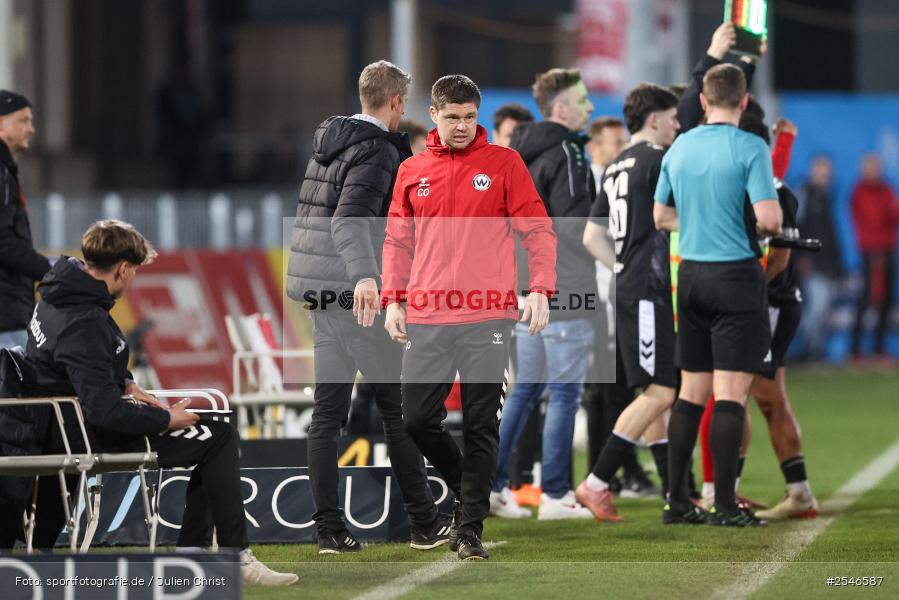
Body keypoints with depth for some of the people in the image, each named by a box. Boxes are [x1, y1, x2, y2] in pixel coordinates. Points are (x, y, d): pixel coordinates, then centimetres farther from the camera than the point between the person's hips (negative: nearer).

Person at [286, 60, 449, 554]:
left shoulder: (331, 139, 13)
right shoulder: (377, 151, -13)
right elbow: (350, 218, -28)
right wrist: (364, 276, -43)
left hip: (318, 291, 8)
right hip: (354, 292, -8)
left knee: (327, 410, 7)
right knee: (398, 407, 2)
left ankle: (329, 529, 5)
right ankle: (425, 524, 8)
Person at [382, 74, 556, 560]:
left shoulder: (504, 163, 3)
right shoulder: (412, 171, 12)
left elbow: (537, 229, 2)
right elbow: (398, 240, 17)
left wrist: (540, 289, -10)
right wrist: (393, 300, 7)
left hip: (488, 318, -3)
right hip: (426, 319, 3)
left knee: (481, 427, -3)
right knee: (417, 419, 0)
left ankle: (470, 527, 3)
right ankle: (464, 488, 24)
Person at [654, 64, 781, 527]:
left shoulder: (679, 147, 7)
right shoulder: (749, 148, -11)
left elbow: (661, 216, 16)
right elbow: (768, 219, -18)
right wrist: (771, 226, 4)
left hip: (691, 275, 6)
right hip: (736, 276, -6)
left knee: (692, 390, 12)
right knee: (731, 392, -4)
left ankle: (677, 501, 12)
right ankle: (724, 505, -6)